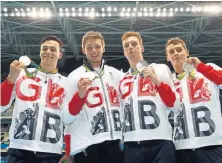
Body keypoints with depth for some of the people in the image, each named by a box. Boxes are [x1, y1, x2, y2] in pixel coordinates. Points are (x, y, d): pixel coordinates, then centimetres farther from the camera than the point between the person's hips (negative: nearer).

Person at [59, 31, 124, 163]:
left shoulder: (117, 74, 11)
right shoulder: (75, 76, 1)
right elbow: (67, 118, -2)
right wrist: (80, 94, -16)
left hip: (114, 142, 3)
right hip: (86, 145, -3)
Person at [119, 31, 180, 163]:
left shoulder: (160, 69, 9)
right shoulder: (122, 80, 17)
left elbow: (174, 105, 2)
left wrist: (157, 81, -8)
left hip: (160, 140, -3)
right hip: (131, 143, 3)